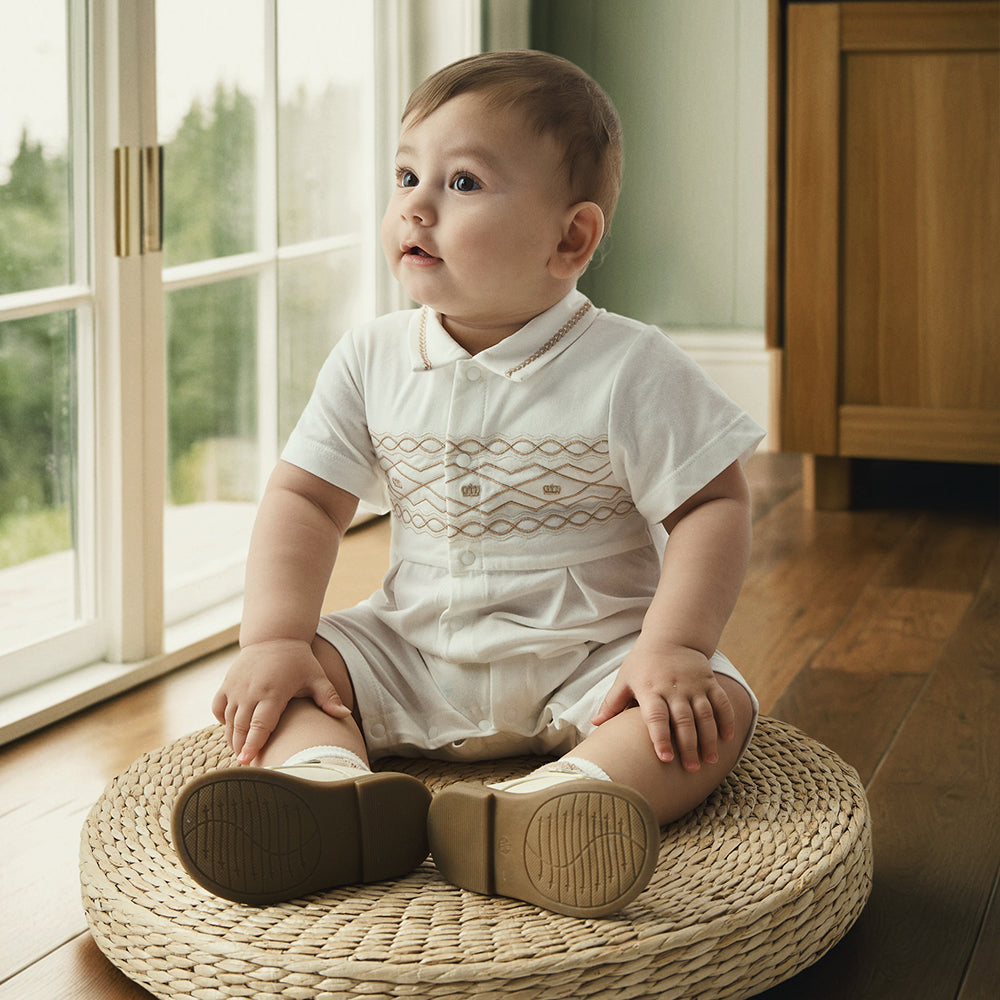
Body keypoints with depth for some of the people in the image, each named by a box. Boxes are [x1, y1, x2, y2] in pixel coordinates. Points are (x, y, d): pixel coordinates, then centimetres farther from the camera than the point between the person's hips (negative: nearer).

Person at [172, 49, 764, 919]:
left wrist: (671, 647, -26)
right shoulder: (370, 362, -1)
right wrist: (275, 639, -14)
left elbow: (713, 506, -12)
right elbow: (305, 498, 1)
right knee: (276, 681, -14)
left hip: (585, 660, -3)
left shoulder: (630, 370, -13)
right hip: (412, 654, 4)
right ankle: (326, 783, -45)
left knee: (716, 711, -29)